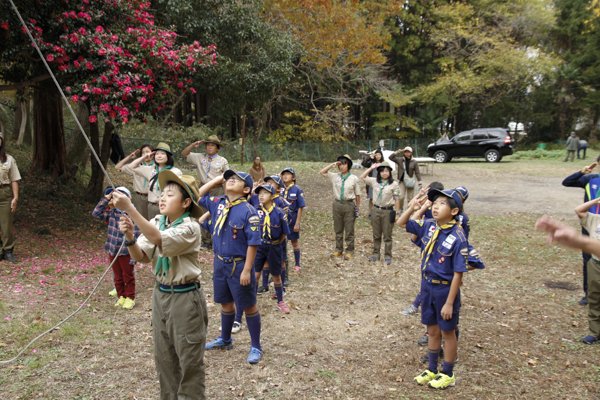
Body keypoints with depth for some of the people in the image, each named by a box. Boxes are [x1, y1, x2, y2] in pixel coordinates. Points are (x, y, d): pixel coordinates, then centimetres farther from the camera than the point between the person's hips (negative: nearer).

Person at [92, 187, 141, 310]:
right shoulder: (112, 213, 1)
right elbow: (96, 213, 4)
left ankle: (130, 298, 26)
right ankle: (121, 296, 33)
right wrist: (105, 199, -5)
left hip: (126, 253, -5)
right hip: (113, 251, 5)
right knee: (118, 276, 18)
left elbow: (136, 237, -16)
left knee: (128, 276, 11)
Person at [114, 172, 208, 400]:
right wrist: (130, 237, -24)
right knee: (163, 356, 17)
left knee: (189, 359, 4)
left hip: (185, 298, -6)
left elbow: (158, 239, -34)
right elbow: (141, 256, -4)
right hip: (160, 294, 7)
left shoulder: (190, 227, -17)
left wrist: (129, 208, -37)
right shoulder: (157, 222, 2)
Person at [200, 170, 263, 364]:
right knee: (226, 303, 22)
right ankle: (225, 340, 41)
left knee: (249, 306, 6)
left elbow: (253, 243, -18)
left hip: (239, 265, -6)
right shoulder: (218, 203, 3)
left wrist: (246, 270, -20)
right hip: (220, 262, 6)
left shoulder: (248, 211, -16)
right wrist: (216, 180, 6)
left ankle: (256, 347, 20)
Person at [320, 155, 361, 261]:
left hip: (349, 205, -3)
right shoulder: (335, 177, 4)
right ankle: (339, 250, 23)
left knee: (349, 230, 4)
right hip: (337, 204, 3)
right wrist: (332, 165, -3)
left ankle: (349, 251, 14)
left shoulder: (354, 178, -2)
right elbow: (322, 172, 4)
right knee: (338, 229, 12)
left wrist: (357, 207, -1)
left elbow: (357, 195, 1)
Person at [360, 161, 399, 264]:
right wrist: (371, 168, 2)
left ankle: (388, 256, 15)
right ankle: (376, 254, 23)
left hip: (388, 211, -3)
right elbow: (362, 177, 8)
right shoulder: (374, 181, 3)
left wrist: (396, 213, -4)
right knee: (376, 235, 12)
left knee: (387, 236, 5)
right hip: (376, 210, 3)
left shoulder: (394, 184, -4)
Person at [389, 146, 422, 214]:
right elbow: (391, 158, 0)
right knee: (401, 196, -10)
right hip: (402, 181, 0)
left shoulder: (414, 162, 1)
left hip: (410, 182, 0)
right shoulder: (400, 160, 3)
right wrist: (397, 152, -8)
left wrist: (419, 182, -3)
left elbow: (417, 172, 2)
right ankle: (400, 209, 14)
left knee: (410, 198, 5)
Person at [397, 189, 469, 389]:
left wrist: (449, 303, -18)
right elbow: (402, 223, 8)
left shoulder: (457, 237, -22)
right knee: (433, 330, 20)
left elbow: (458, 273, -20)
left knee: (447, 332, 13)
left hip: (445, 289, -5)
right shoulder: (428, 226, -4)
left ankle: (448, 374, 31)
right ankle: (432, 370, 37)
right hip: (427, 286, 6)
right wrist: (413, 207, -11)